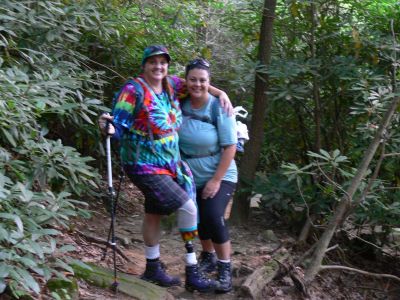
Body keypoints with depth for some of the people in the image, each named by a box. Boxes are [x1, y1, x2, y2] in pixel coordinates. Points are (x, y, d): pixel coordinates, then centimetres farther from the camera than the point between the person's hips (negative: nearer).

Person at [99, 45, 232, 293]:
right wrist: (109, 127, -38)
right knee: (188, 208, -12)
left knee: (154, 213, 18)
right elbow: (120, 128, -17)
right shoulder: (134, 90, -17)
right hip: (145, 167, -7)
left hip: (170, 163, 7)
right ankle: (192, 271, 2)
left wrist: (220, 93, 5)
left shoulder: (171, 84, 1)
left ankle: (153, 268, 33)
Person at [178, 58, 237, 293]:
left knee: (213, 216, -21)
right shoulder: (181, 104, -7)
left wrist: (216, 180, -19)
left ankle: (226, 269, -4)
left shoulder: (219, 107, -17)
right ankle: (209, 258, 42)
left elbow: (230, 147, -17)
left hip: (219, 176, -4)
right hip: (191, 177, 5)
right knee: (198, 219, 16)